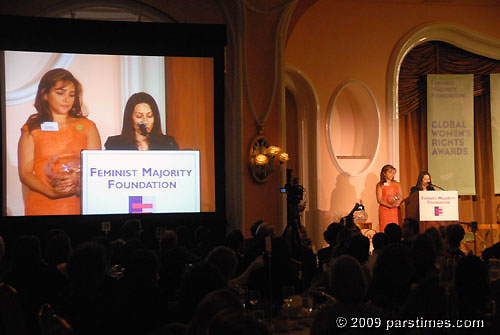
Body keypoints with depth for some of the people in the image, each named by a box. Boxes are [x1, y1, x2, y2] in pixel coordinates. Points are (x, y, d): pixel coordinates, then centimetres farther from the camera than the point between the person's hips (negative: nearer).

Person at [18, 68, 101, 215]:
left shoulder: (87, 126, 9)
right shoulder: (32, 129, 6)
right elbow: (25, 173, 0)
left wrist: (78, 179, -16)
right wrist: (51, 192, -16)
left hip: (79, 204, 1)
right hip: (41, 206, -1)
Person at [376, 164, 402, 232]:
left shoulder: (397, 184, 14)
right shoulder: (380, 185, 3)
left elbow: (401, 198, 13)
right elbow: (379, 200, -4)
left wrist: (398, 203, -10)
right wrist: (390, 206, -16)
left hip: (395, 211, 3)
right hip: (385, 211, -3)